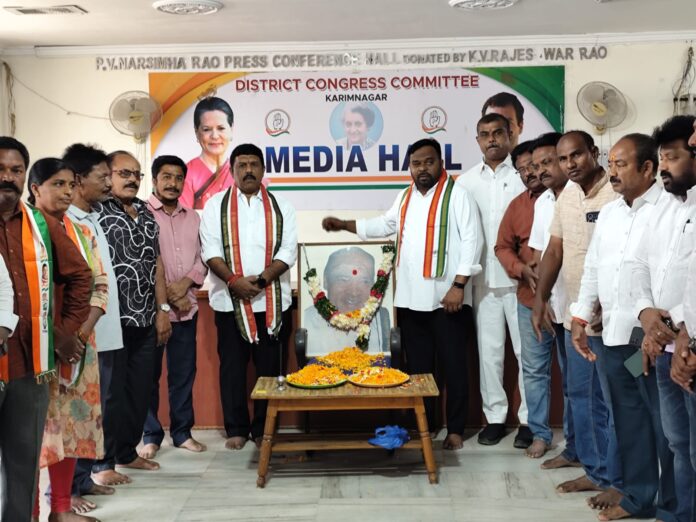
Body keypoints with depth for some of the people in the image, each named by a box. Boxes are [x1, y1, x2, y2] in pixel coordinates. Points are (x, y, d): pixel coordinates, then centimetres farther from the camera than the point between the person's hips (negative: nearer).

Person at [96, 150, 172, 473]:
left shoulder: (147, 214, 14)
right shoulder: (96, 212, -7)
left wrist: (163, 309, 12)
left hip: (145, 319, 6)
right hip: (112, 320, -6)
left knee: (140, 389, 12)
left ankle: (127, 451, 25)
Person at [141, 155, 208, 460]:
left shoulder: (193, 218, 14)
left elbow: (202, 259, 11)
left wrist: (185, 283, -8)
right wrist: (166, 294, -12)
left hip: (186, 308, 5)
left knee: (184, 373, 9)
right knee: (149, 374, 3)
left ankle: (182, 432, 20)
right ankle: (151, 436, 13)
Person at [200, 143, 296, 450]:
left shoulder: (280, 207, 8)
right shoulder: (216, 205, 6)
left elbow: (288, 251, 0)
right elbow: (210, 250, -2)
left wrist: (261, 279, -14)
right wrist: (234, 280, -16)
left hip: (273, 302, 1)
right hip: (230, 300, 0)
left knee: (270, 367, 5)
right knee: (232, 366, 5)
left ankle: (264, 429, 16)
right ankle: (236, 429, 17)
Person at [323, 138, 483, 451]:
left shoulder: (456, 194, -5)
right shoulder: (405, 197, 16)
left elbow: (472, 240, -10)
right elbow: (385, 225, 28)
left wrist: (459, 285, -17)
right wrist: (344, 225, 18)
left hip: (446, 298, -6)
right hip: (409, 299, 6)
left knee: (452, 365, 2)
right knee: (417, 366, 12)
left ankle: (455, 429, 13)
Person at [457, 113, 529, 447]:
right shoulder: (466, 181, 8)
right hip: (484, 279, 3)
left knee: (526, 349, 3)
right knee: (488, 350, 9)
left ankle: (529, 418, 14)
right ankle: (495, 416, 20)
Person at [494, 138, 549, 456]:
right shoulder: (517, 205, 11)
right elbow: (503, 246, 14)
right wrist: (522, 269, -4)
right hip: (531, 299, 5)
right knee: (533, 369, 8)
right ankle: (539, 433, 20)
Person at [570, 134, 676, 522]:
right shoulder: (608, 212, 15)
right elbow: (593, 268, 20)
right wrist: (580, 318, 16)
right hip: (614, 336, 7)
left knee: (665, 426, 3)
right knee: (629, 421, 15)